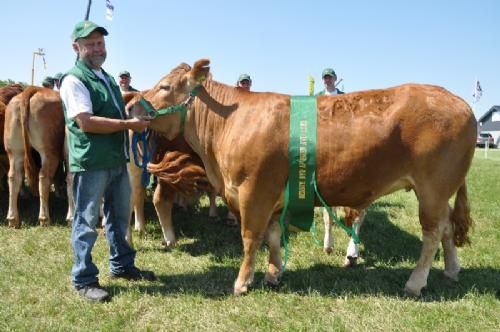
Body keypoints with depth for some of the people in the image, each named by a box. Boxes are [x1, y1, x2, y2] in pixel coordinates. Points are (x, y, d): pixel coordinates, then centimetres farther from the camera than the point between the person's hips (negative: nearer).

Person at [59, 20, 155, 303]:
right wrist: (129, 125, -20)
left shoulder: (108, 78, 18)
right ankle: (84, 280, 11)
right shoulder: (74, 80, -10)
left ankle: (122, 265, 32)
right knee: (86, 221, 1)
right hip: (90, 162, -9)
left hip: (117, 160, 9)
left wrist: (137, 119, 11)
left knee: (120, 216, 17)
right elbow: (86, 122, -21)